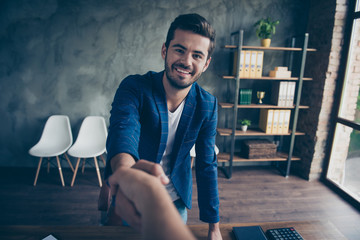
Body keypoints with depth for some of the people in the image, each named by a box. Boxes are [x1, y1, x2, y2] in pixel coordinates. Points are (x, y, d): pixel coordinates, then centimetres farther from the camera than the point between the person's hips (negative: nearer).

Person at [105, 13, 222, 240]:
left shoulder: (207, 105, -14)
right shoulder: (134, 87, -21)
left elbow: (207, 165, -10)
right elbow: (123, 129, -40)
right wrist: (123, 168, -64)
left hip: (177, 202, 2)